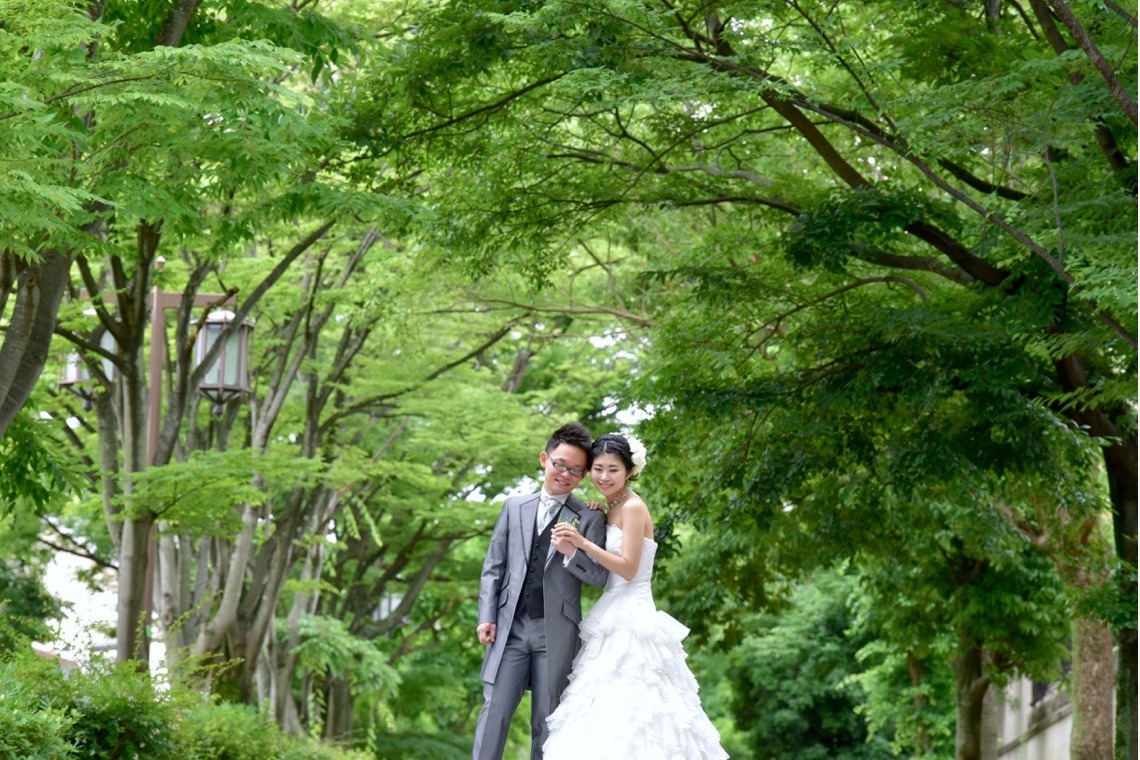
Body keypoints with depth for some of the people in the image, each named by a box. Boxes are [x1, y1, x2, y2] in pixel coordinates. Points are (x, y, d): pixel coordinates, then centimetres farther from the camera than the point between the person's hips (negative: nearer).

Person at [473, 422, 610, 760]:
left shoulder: (589, 519, 4)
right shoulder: (515, 507, 12)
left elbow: (600, 576, -1)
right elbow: (493, 566, 11)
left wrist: (572, 552, -21)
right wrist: (486, 617, 2)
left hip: (556, 631, -2)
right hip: (510, 626, 2)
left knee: (546, 720, 4)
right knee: (494, 710, -4)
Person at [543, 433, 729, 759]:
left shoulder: (632, 507, -11)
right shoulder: (611, 510, 16)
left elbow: (628, 569, -17)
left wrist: (584, 543, -24)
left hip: (631, 619, -9)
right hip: (614, 619, 9)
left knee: (625, 704, -12)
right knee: (612, 710, 5)